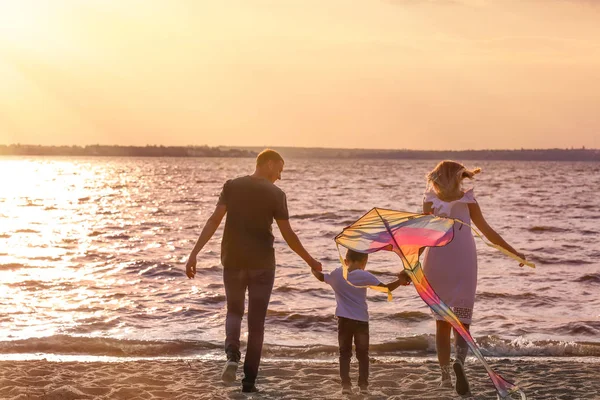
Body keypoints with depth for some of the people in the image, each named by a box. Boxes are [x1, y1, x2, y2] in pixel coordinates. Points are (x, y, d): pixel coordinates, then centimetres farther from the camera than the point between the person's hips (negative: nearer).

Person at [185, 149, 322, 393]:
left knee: (234, 311, 21)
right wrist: (310, 261, 7)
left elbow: (214, 221, -8)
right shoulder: (276, 194, -5)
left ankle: (232, 356, -6)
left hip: (233, 262, 2)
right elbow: (288, 235, -5)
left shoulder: (232, 186, 1)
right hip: (262, 264, -2)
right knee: (256, 322, 9)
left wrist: (195, 253, -10)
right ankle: (249, 381, 9)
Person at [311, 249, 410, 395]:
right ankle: (363, 384, 7)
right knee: (363, 354, 10)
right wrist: (400, 281, 1)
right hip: (361, 320, -2)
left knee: (344, 353, 10)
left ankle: (346, 384, 1)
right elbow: (386, 288, -11)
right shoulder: (364, 276, -8)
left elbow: (321, 277, 20)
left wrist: (314, 269, 41)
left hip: (343, 320, 2)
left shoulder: (336, 274, 2)